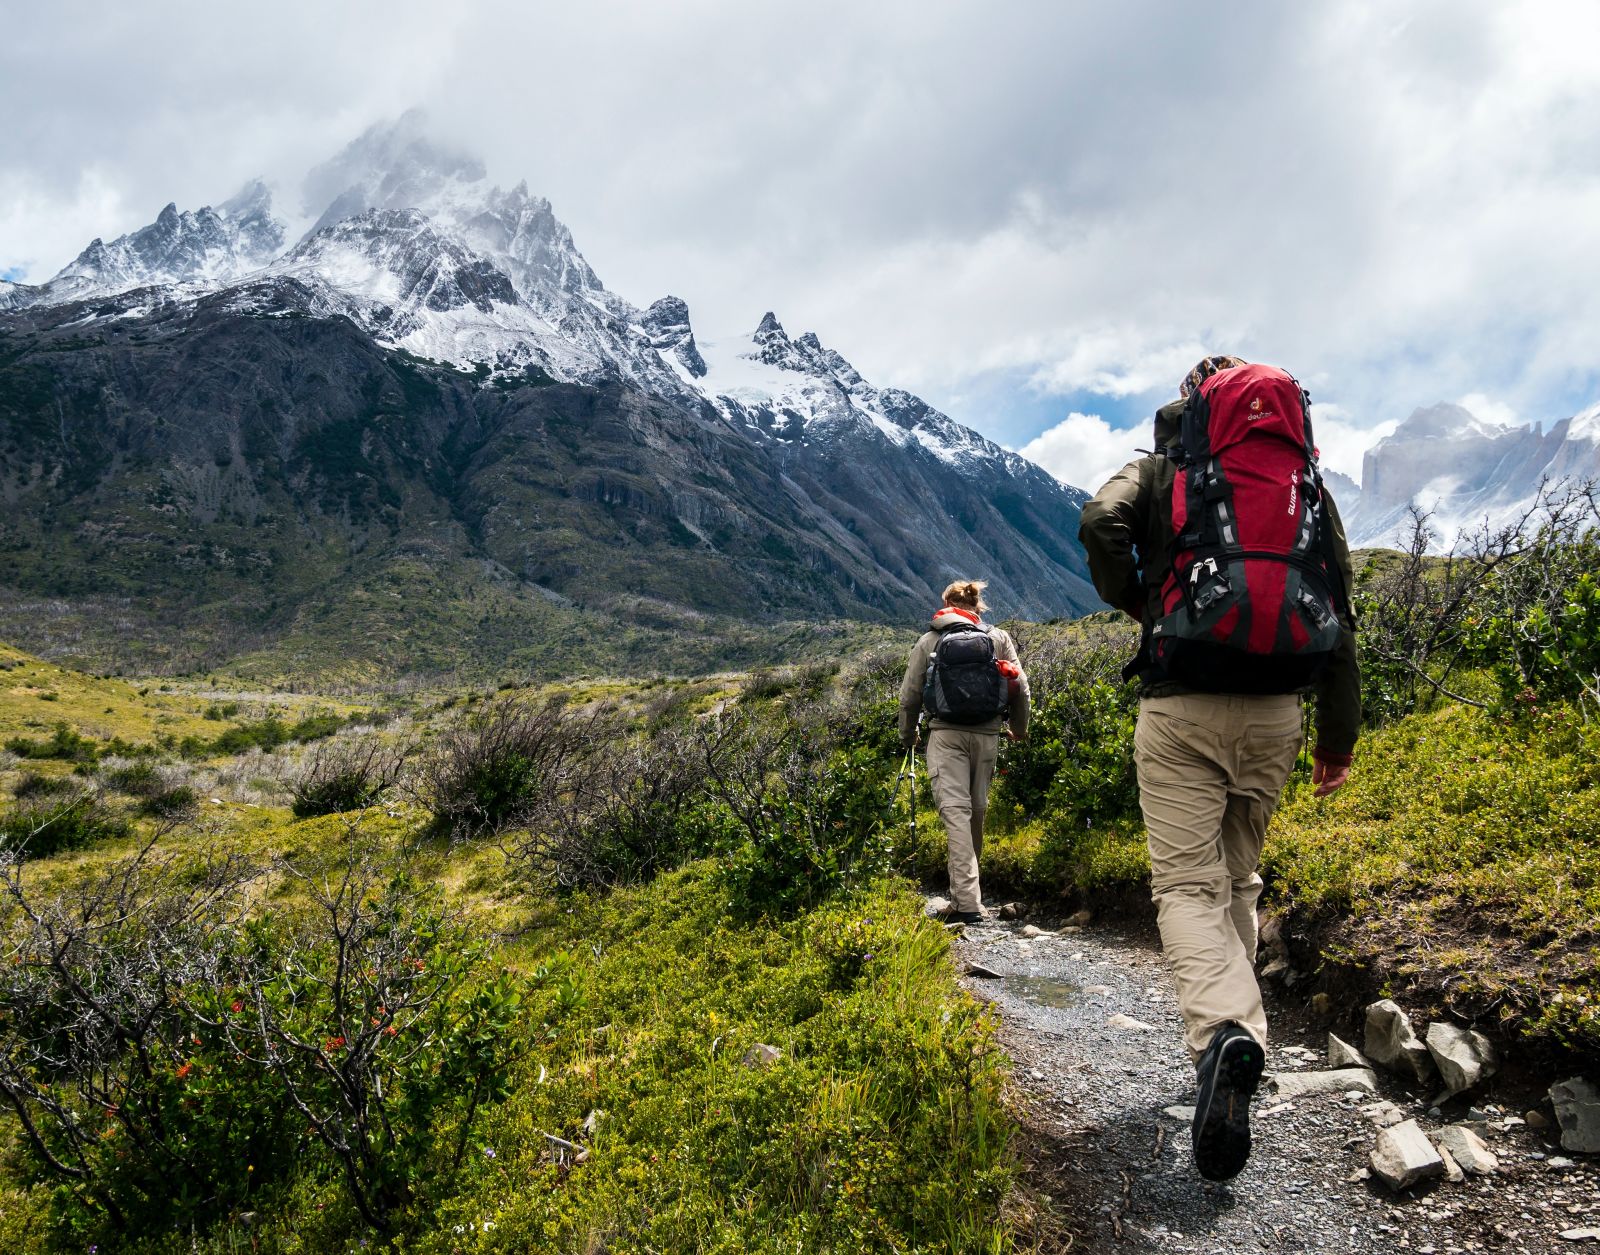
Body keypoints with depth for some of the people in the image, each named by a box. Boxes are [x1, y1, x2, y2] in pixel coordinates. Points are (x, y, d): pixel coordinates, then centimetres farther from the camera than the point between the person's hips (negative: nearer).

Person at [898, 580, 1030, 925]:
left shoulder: (928, 641, 7)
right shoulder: (999, 638, 10)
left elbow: (910, 694, 9)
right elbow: (1020, 688, 7)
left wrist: (907, 735, 25)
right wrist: (1019, 728, 25)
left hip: (946, 734, -2)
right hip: (987, 735, 2)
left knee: (955, 811, -9)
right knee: (976, 812, 14)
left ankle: (967, 903, -19)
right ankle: (965, 894, 26)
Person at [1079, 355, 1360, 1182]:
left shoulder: (1157, 471, 5)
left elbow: (1100, 524, -17)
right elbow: (1337, 613, 9)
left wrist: (1133, 602, 2)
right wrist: (1339, 733, 14)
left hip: (1180, 705, -3)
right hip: (1274, 710, 4)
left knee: (1187, 882, -4)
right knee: (1238, 877, 19)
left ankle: (1223, 1032, -28)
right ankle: (1233, 1026, 24)